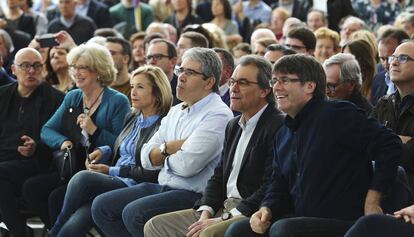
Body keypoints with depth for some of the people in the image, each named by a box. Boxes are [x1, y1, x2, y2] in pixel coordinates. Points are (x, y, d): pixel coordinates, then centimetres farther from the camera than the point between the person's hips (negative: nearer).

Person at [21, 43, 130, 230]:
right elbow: (46, 130, 14)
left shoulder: (117, 102, -5)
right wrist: (62, 141, -6)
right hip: (72, 169, 7)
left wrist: (94, 131, -19)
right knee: (30, 188, -14)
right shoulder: (72, 98, 17)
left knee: (57, 197, -27)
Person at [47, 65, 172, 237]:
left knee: (82, 178, -28)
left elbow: (151, 174, -10)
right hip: (114, 183, 6)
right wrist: (104, 151, 10)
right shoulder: (132, 117, 20)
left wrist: (111, 171, -7)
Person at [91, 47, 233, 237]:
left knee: (134, 213, -28)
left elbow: (187, 164, -21)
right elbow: (146, 158, 11)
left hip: (194, 195, -9)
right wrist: (168, 148, -9)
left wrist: (162, 154, 0)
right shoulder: (176, 111, 16)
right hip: (163, 187, 9)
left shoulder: (218, 115, -11)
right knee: (102, 206, 0)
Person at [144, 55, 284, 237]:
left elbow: (271, 187, -19)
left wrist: (225, 219, -18)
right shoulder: (233, 126, 20)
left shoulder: (278, 126, -11)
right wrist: (205, 213, 0)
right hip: (225, 207, 9)